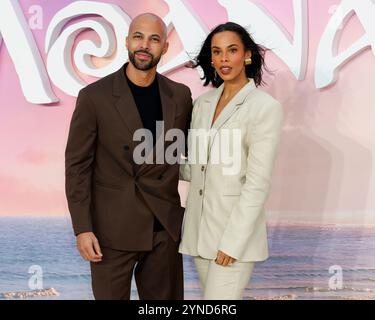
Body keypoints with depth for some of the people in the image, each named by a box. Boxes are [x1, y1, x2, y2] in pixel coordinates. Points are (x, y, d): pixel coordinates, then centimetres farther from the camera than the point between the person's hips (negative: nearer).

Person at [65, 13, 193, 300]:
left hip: (166, 226, 3)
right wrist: (82, 228, -10)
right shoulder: (95, 96, -7)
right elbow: (77, 165, -6)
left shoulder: (180, 95, 3)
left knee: (166, 297, 13)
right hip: (113, 228, -3)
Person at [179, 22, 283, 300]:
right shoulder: (203, 102, 9)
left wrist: (232, 242, -17)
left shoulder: (266, 107, -11)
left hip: (237, 229, -6)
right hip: (198, 227, 6)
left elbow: (257, 183, -15)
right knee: (211, 297, 14)